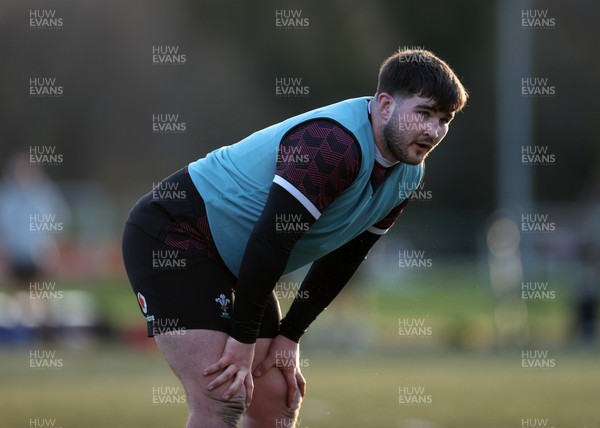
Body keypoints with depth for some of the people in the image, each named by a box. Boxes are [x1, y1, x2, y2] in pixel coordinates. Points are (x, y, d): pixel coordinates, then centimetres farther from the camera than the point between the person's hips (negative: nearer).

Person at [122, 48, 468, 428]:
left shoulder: (408, 174, 1)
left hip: (237, 264, 10)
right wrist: (243, 339, -24)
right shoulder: (336, 143, -30)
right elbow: (271, 239, -30)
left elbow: (344, 257, 10)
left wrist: (290, 336, 5)